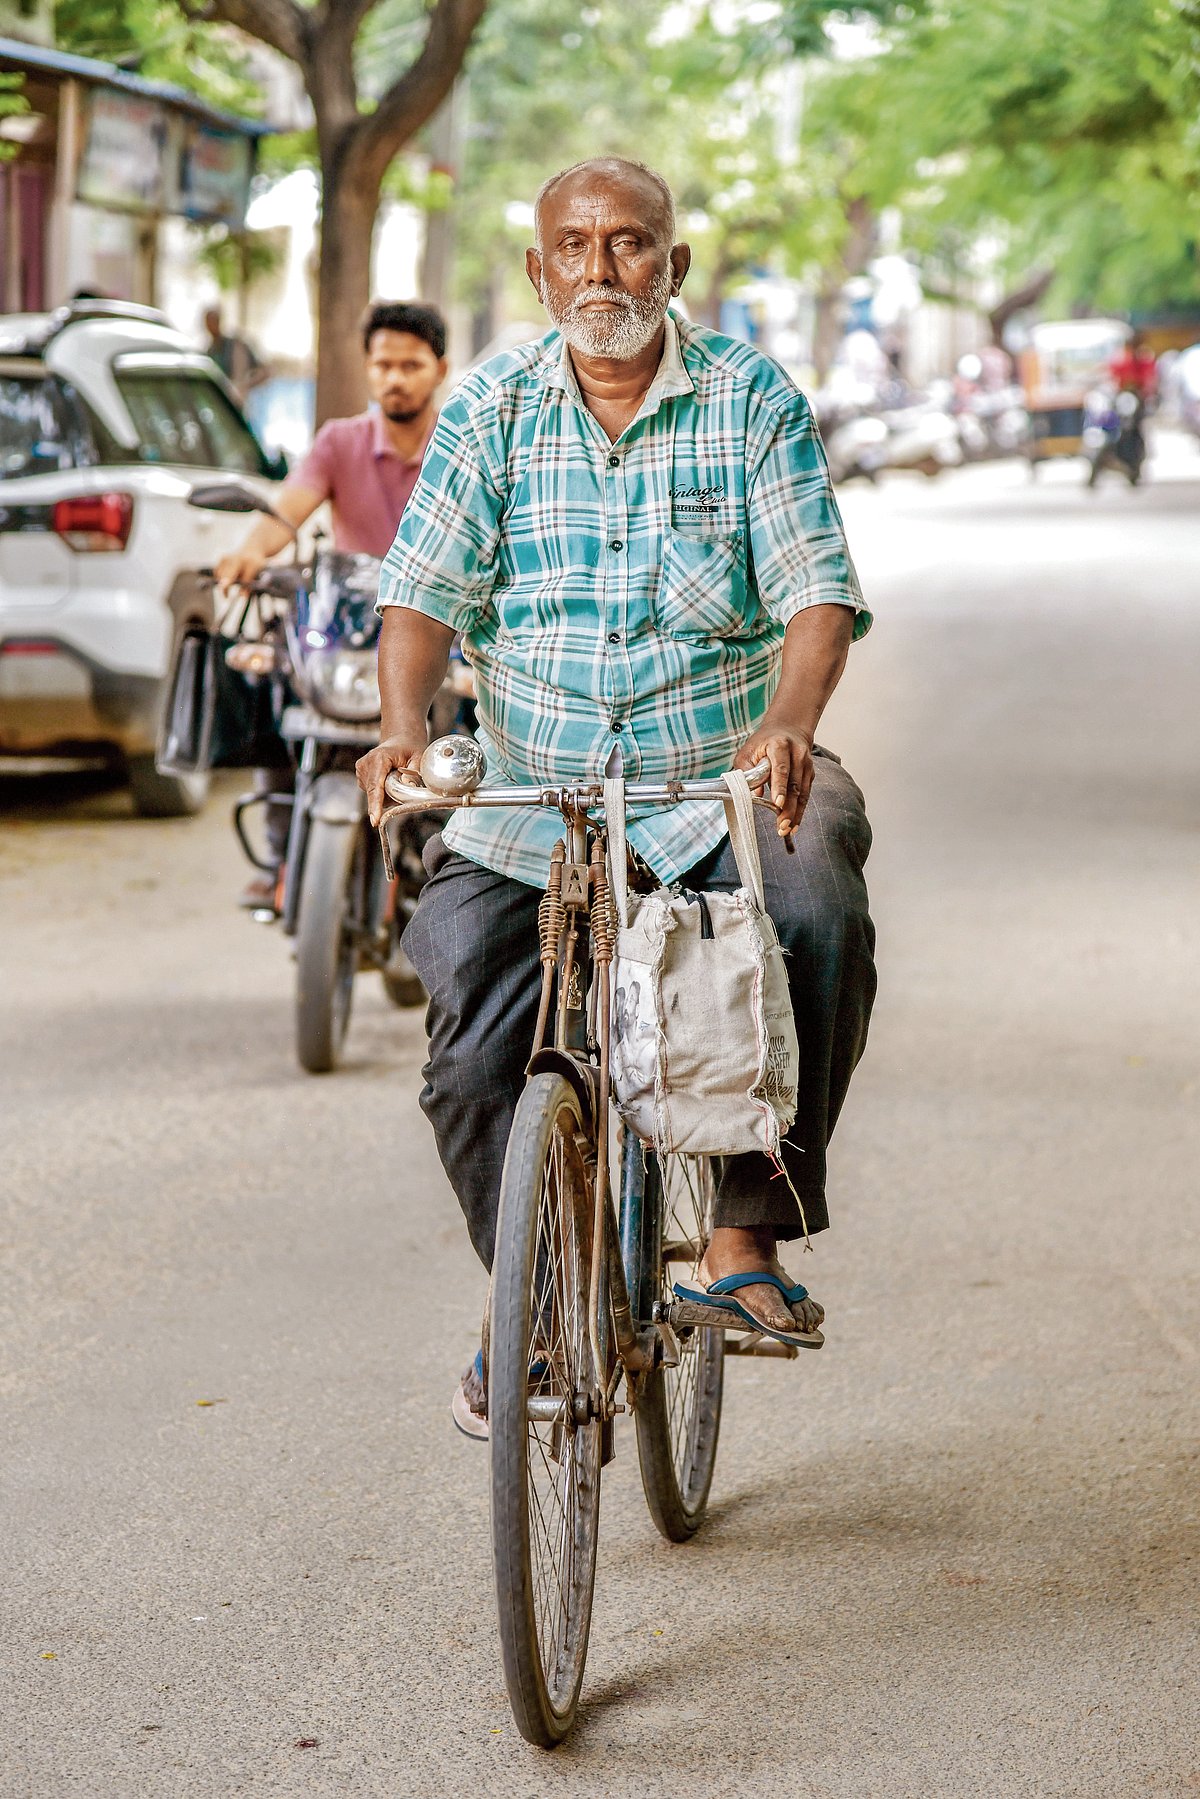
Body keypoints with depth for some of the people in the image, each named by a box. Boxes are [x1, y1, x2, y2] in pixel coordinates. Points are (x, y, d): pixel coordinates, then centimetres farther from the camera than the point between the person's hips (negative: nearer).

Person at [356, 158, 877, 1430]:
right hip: (528, 799, 2)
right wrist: (404, 719, -23)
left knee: (817, 919, -32)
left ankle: (745, 1236, -17)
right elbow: (425, 587, -2)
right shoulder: (493, 408, 3)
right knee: (473, 1058, -13)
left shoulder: (753, 399, 0)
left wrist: (788, 723, -28)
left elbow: (817, 589, -8)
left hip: (723, 781, -1)